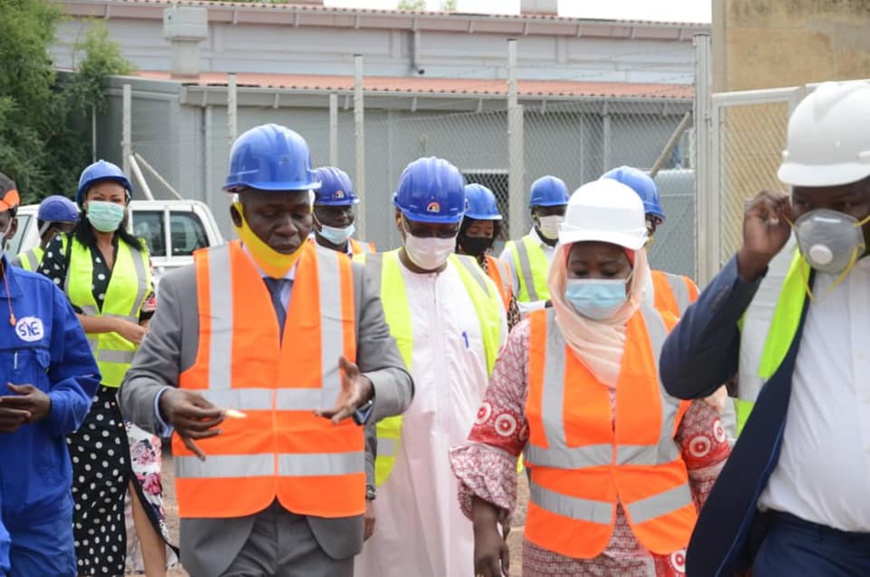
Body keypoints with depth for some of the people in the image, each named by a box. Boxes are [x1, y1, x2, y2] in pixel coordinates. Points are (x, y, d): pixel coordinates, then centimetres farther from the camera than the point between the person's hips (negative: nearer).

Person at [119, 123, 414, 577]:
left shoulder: (351, 282, 8)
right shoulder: (188, 288, 3)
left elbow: (398, 380, 6)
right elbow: (138, 385, 3)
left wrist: (366, 389, -19)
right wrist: (166, 404, -21)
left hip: (322, 521, 2)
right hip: (226, 524, -1)